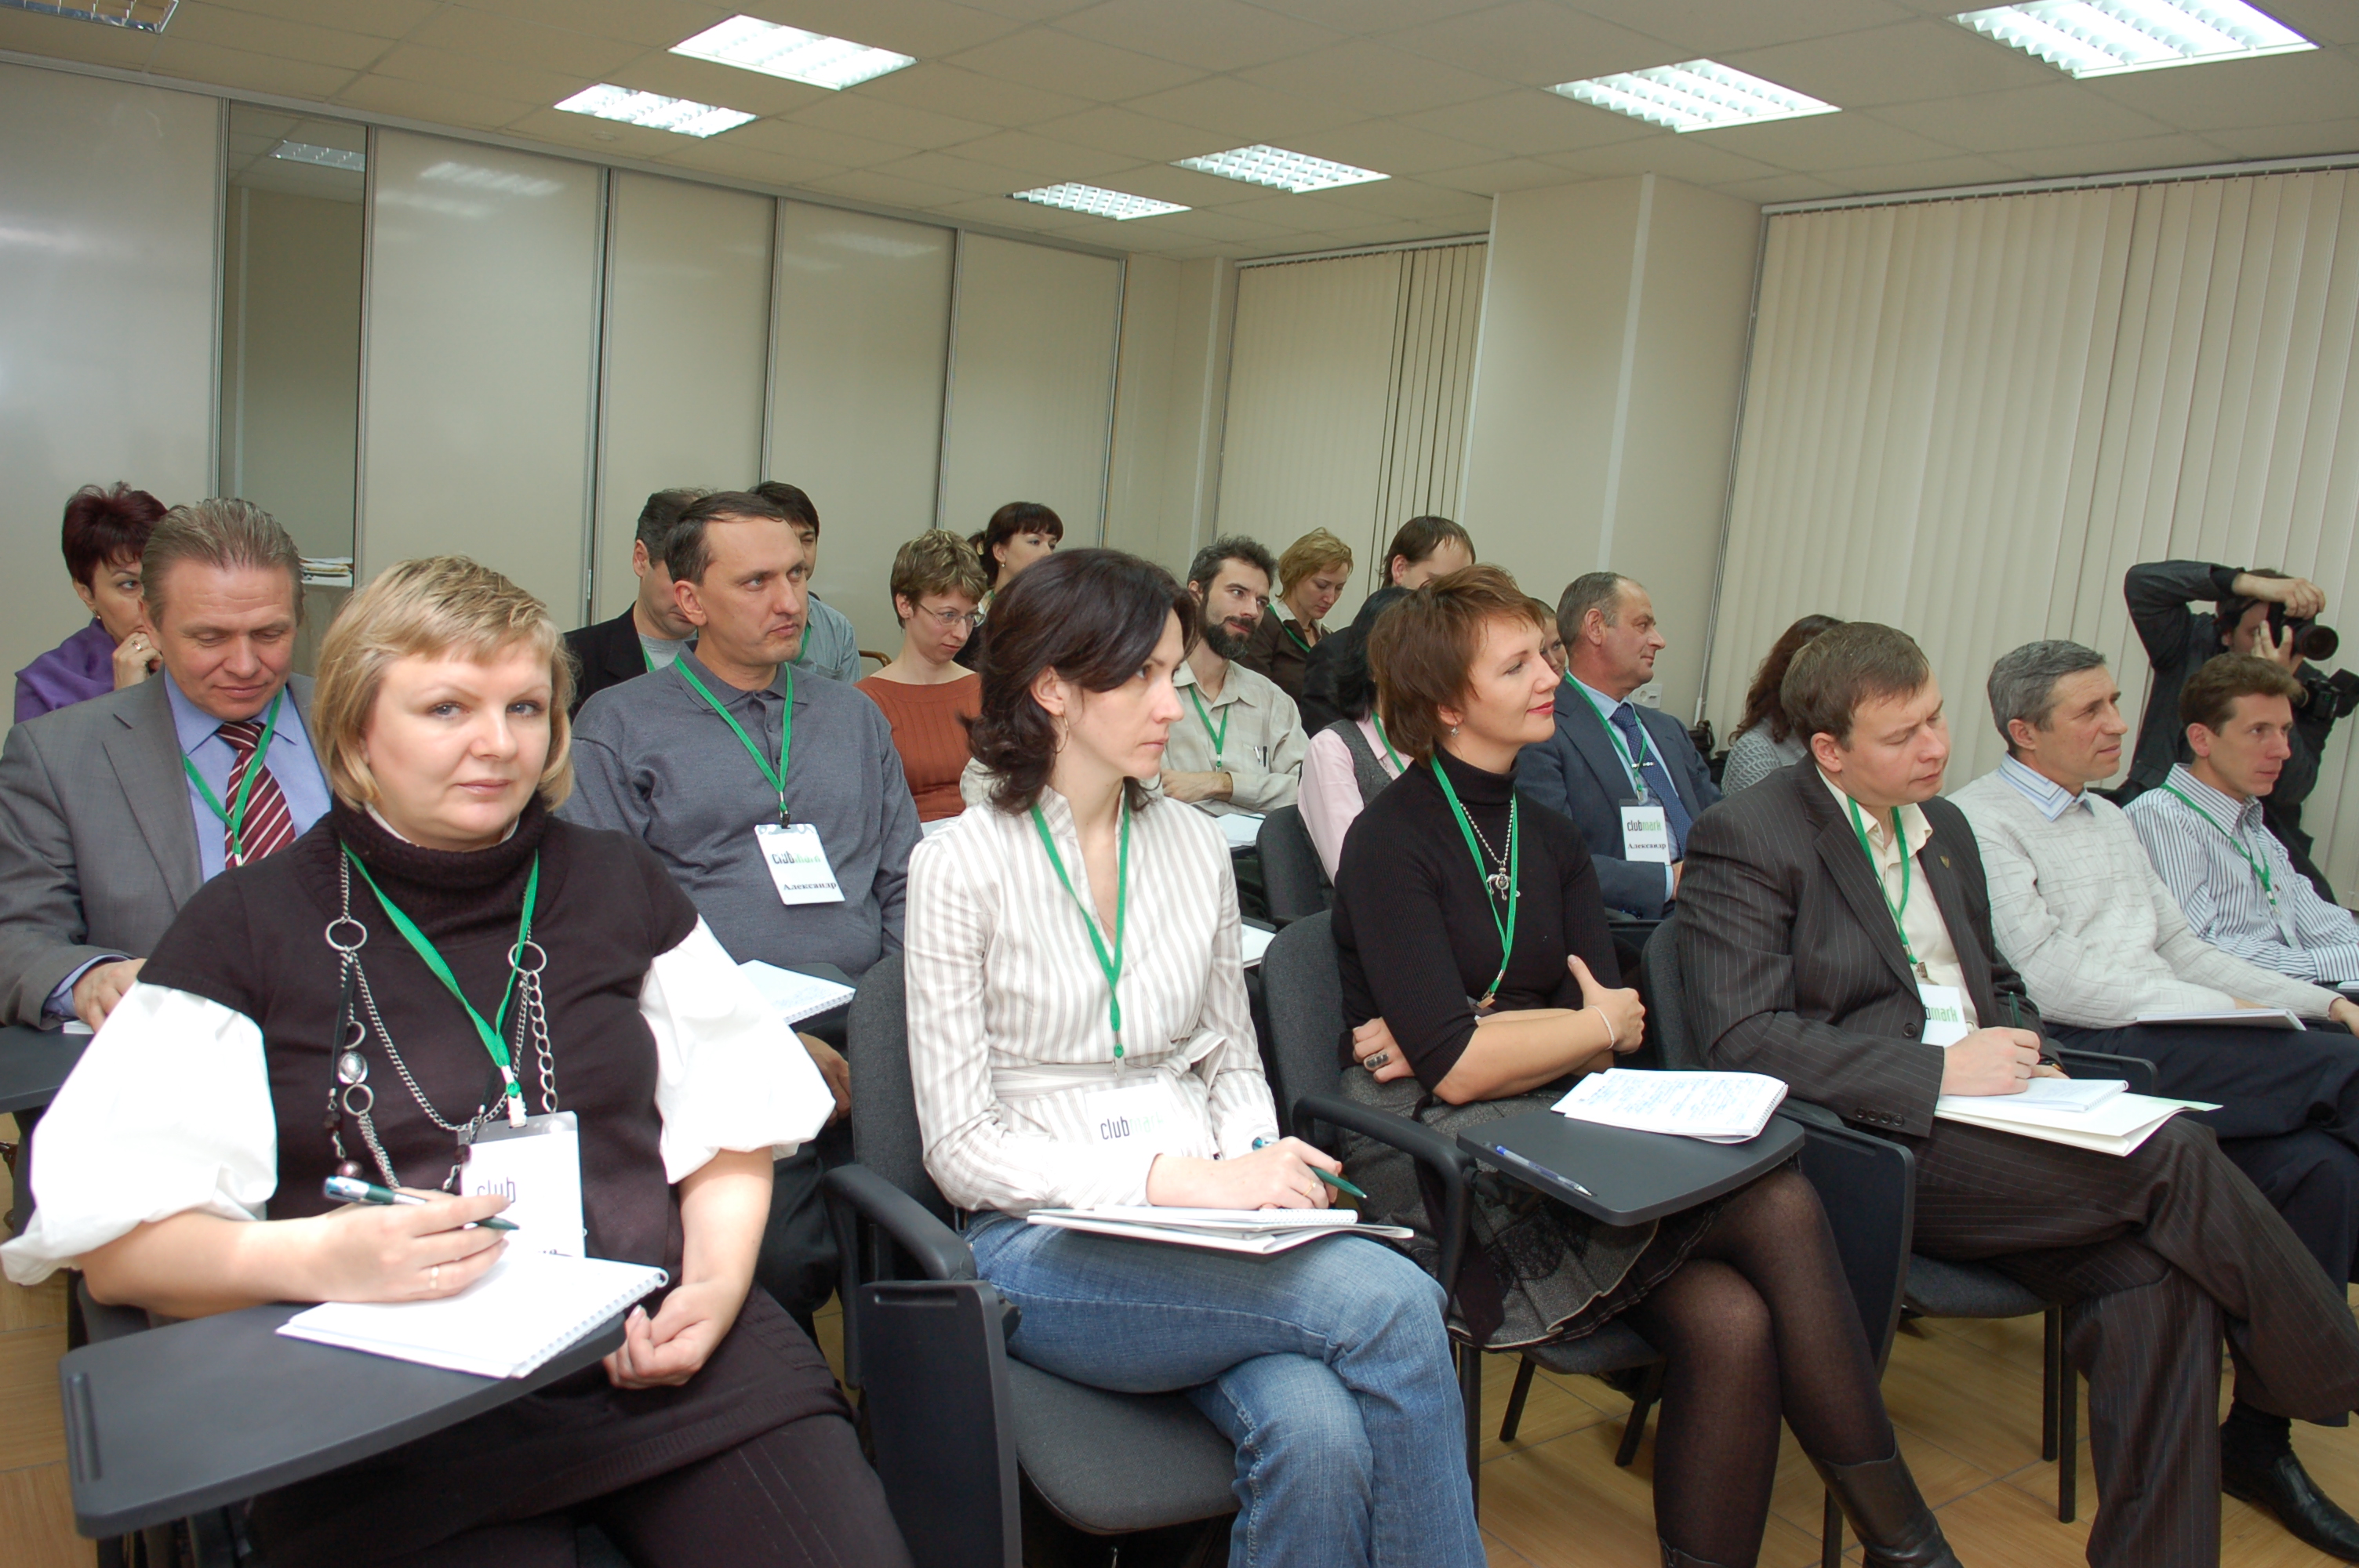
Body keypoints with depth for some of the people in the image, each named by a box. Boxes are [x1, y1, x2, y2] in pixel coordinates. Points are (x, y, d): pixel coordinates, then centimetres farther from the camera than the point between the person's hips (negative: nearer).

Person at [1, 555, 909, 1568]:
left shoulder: (619, 886, 12)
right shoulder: (247, 929, 4)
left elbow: (728, 1135, 14)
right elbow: (113, 1240, 0)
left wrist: (717, 1281, -5)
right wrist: (315, 1258, -18)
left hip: (661, 1348, 2)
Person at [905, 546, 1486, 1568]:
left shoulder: (1196, 848, 9)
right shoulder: (962, 865, -6)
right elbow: (962, 1149, -7)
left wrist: (1256, 1170, -5)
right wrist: (1173, 1179, -18)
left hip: (1206, 1233, 4)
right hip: (1044, 1243, -4)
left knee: (1318, 1434, -29)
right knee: (1393, 1300, -26)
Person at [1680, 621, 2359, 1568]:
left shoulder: (1942, 826, 18)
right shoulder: (1747, 836, -8)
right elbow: (1743, 1040, -16)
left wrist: (2026, 1057, 5)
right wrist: (1939, 1072, -19)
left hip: (1981, 1129, 7)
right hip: (1867, 1149, -7)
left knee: (2153, 1271, -21)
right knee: (2174, 1157, -20)